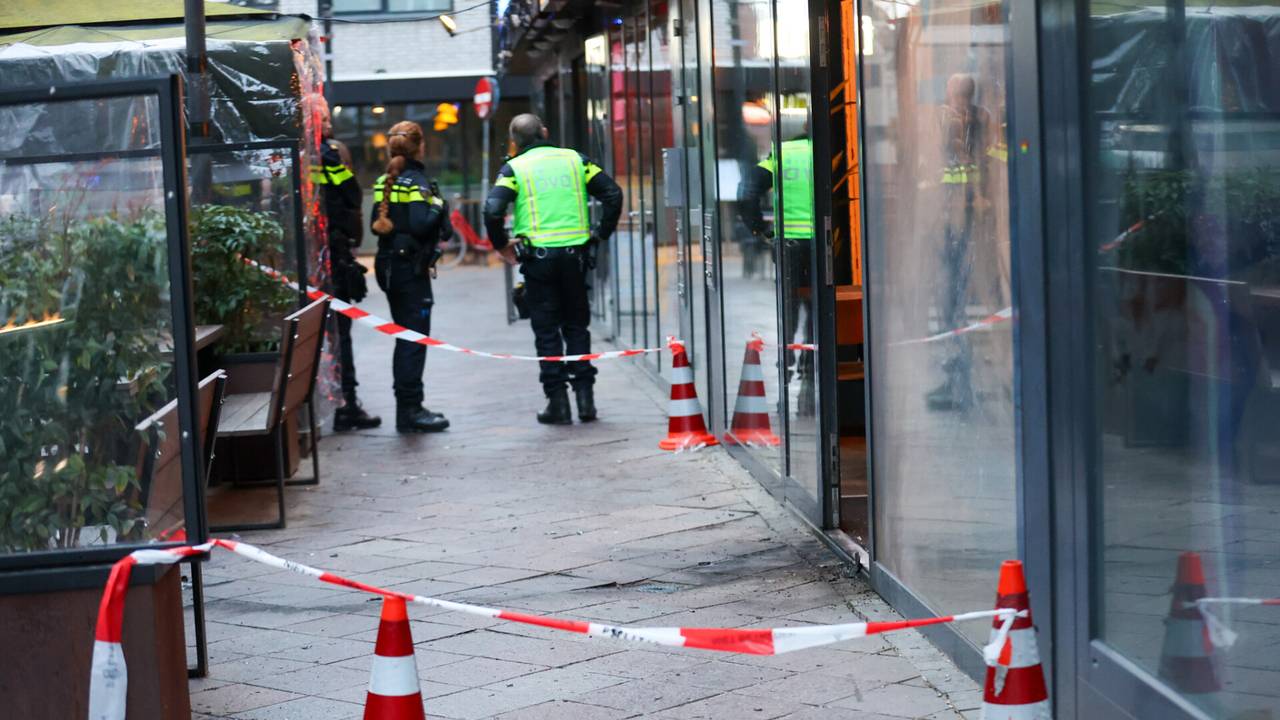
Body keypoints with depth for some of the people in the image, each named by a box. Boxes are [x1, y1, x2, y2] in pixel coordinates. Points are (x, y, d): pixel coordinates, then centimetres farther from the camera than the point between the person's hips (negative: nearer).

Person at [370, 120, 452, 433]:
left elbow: (377, 225, 13)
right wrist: (438, 207, -9)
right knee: (415, 339, -5)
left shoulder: (384, 182, 10)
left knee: (406, 337, 16)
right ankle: (410, 410, -6)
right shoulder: (416, 181, -13)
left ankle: (407, 407, 21)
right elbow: (420, 225, -23)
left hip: (389, 265, 8)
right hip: (412, 268, -8)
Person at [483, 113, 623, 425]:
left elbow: (492, 209, -14)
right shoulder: (574, 159, 8)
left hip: (538, 257, -2)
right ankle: (585, 397, 10)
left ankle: (558, 402, 4)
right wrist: (601, 234, 9)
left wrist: (501, 244, 1)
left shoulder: (514, 168, -1)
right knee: (577, 326, 14)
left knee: (547, 331, 6)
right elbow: (613, 194, 2)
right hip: (575, 254, 3)